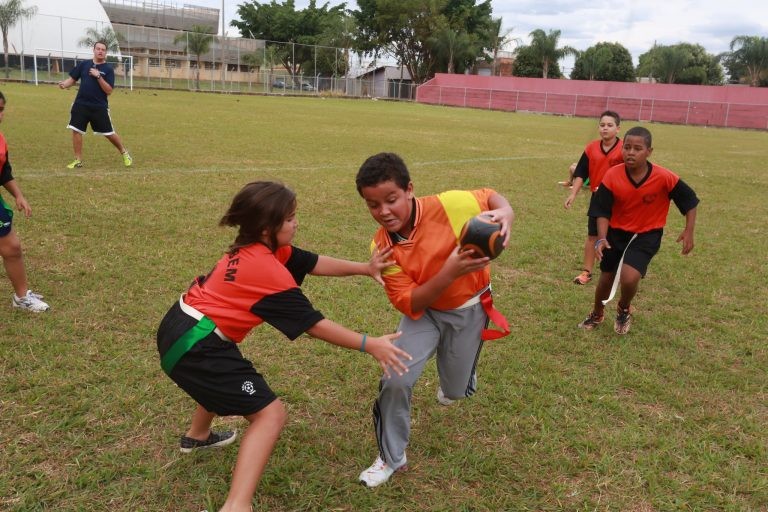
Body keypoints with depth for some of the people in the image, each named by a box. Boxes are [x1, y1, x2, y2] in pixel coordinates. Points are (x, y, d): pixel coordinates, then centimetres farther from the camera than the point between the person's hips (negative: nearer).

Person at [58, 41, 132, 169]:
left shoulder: (108, 69, -3)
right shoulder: (84, 64, 7)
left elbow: (109, 91, -11)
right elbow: (72, 79, 10)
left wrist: (98, 76, -19)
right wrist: (64, 84, -11)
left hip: (100, 107, -3)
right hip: (80, 105, 3)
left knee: (109, 133, 2)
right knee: (76, 130, -2)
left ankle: (124, 153, 25)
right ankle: (78, 160, 9)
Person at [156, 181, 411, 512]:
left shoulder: (252, 248, 5)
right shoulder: (269, 270, -20)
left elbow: (313, 263, 6)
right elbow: (313, 324, -15)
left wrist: (365, 268, 0)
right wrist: (369, 344, -11)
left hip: (182, 329, 10)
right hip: (195, 346, -10)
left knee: (229, 377, 38)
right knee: (270, 413, -10)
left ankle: (198, 436, 61)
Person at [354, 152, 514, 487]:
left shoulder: (447, 206, -28)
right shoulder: (382, 247, -20)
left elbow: (490, 197, -8)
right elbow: (409, 304, -23)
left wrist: (505, 213, -34)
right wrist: (449, 273, -39)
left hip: (469, 309, -1)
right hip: (424, 311, 1)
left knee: (456, 392, 12)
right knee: (396, 381, -16)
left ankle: (457, 380, 54)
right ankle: (391, 458, 11)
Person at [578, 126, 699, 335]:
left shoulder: (664, 177, -22)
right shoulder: (612, 176, -19)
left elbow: (689, 200, -7)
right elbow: (602, 211, -12)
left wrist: (689, 231, -12)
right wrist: (602, 238, -25)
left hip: (647, 234, -2)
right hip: (617, 232, 2)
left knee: (629, 278, -22)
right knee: (606, 278, 15)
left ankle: (624, 311, 13)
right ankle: (597, 315, 46)